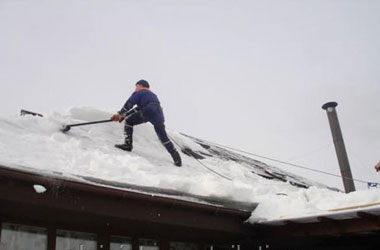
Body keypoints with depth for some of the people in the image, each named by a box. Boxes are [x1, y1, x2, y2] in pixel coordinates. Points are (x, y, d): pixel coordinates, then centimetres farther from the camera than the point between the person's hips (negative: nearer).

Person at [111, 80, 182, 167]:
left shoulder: (139, 92, 16)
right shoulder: (153, 95, 37)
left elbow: (129, 104, 5)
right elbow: (139, 108, 36)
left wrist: (119, 114, 12)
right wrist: (125, 115, 34)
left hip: (148, 112, -7)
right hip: (159, 115, 7)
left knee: (129, 121, 10)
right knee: (164, 138, 14)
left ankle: (128, 144, 1)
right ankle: (177, 159, 11)